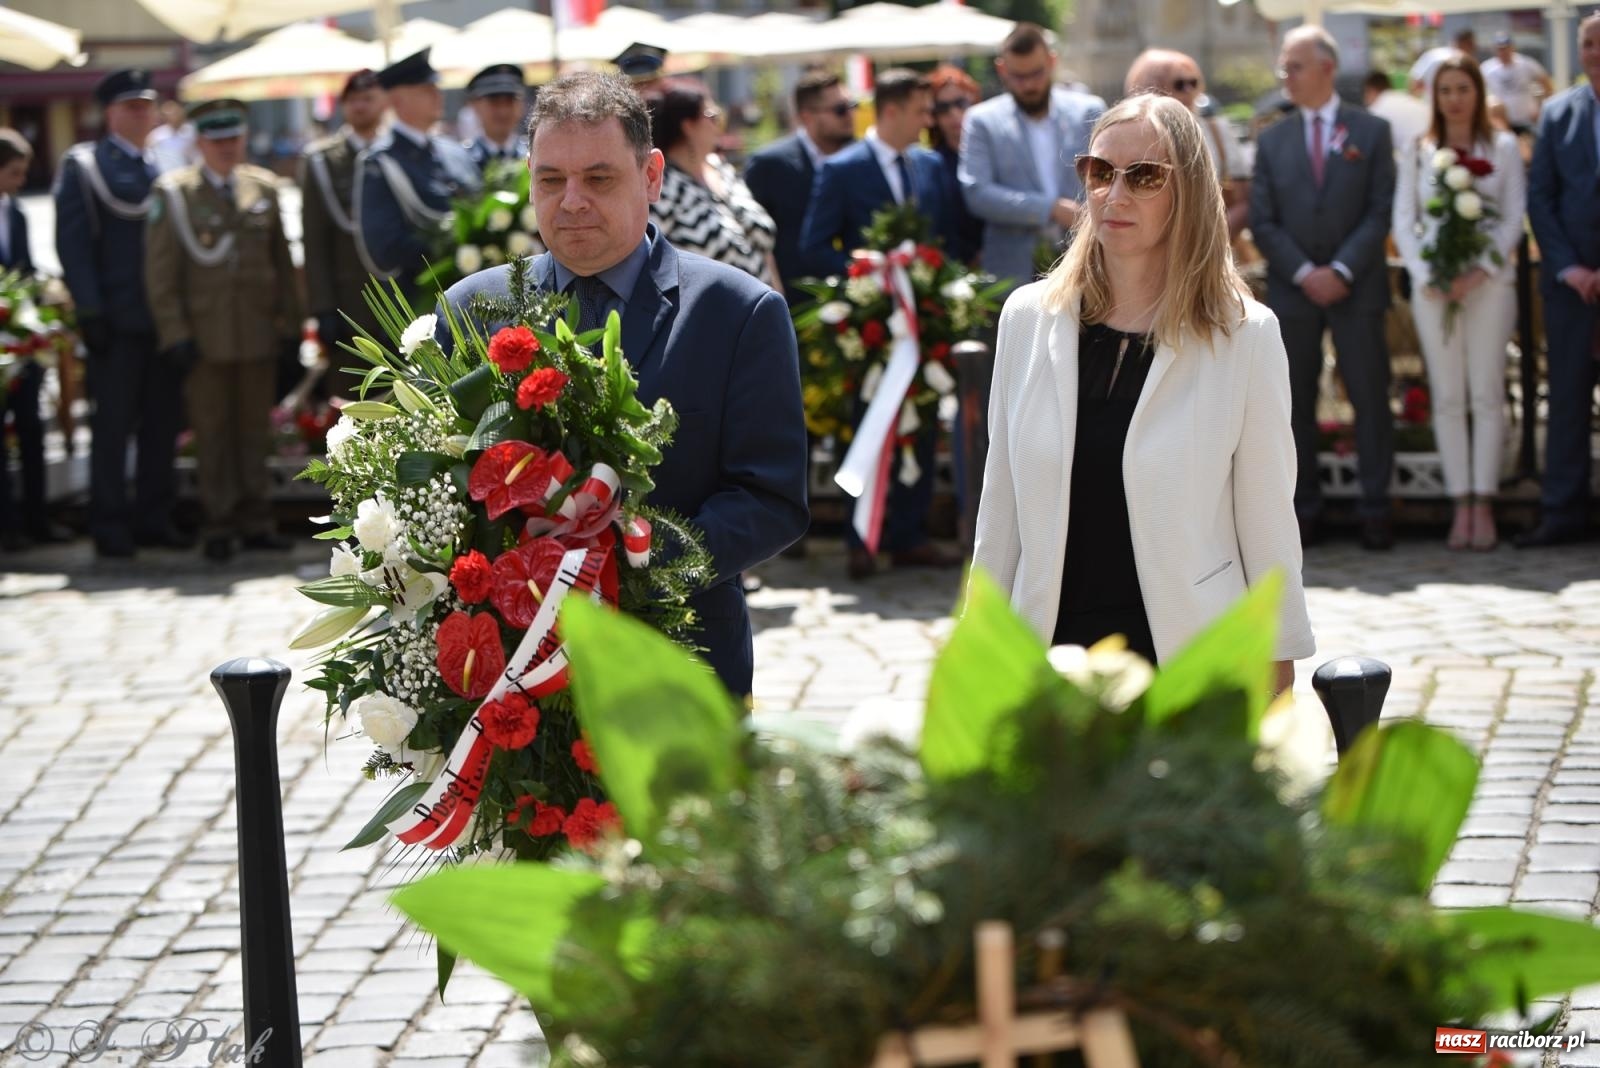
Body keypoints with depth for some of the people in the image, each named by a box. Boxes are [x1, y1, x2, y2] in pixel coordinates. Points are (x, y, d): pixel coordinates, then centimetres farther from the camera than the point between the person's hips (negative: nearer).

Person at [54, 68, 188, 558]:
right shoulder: (83, 165, 0)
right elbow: (72, 243, -6)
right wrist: (89, 312, -13)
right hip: (118, 322, -5)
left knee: (163, 421, 7)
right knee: (113, 422, -1)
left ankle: (153, 517, 15)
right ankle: (110, 525, 5)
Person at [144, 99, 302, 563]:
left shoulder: (263, 187, 9)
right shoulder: (173, 193, -1)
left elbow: (282, 262, 13)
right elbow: (160, 271, -2)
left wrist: (290, 323, 8)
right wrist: (175, 334, -8)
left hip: (258, 332, 3)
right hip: (205, 336, -3)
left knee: (254, 428, 7)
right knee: (212, 432, 1)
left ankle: (255, 522, 14)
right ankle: (219, 525, 9)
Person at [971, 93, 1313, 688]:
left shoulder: (1244, 336, -4)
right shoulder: (1029, 318, 4)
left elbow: (1267, 520, 0)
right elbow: (1001, 510, 9)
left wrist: (1278, 671, 2)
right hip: (1055, 648, 2)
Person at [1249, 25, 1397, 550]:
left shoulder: (1371, 132, 4)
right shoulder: (1272, 141, 9)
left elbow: (1381, 211, -2)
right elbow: (1262, 222, 4)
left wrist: (1341, 270, -12)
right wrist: (1303, 273, -9)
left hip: (1356, 287, -2)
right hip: (1291, 289, 2)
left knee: (1370, 397, -2)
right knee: (1296, 402, 3)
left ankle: (1375, 508, 3)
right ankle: (1304, 506, 9)